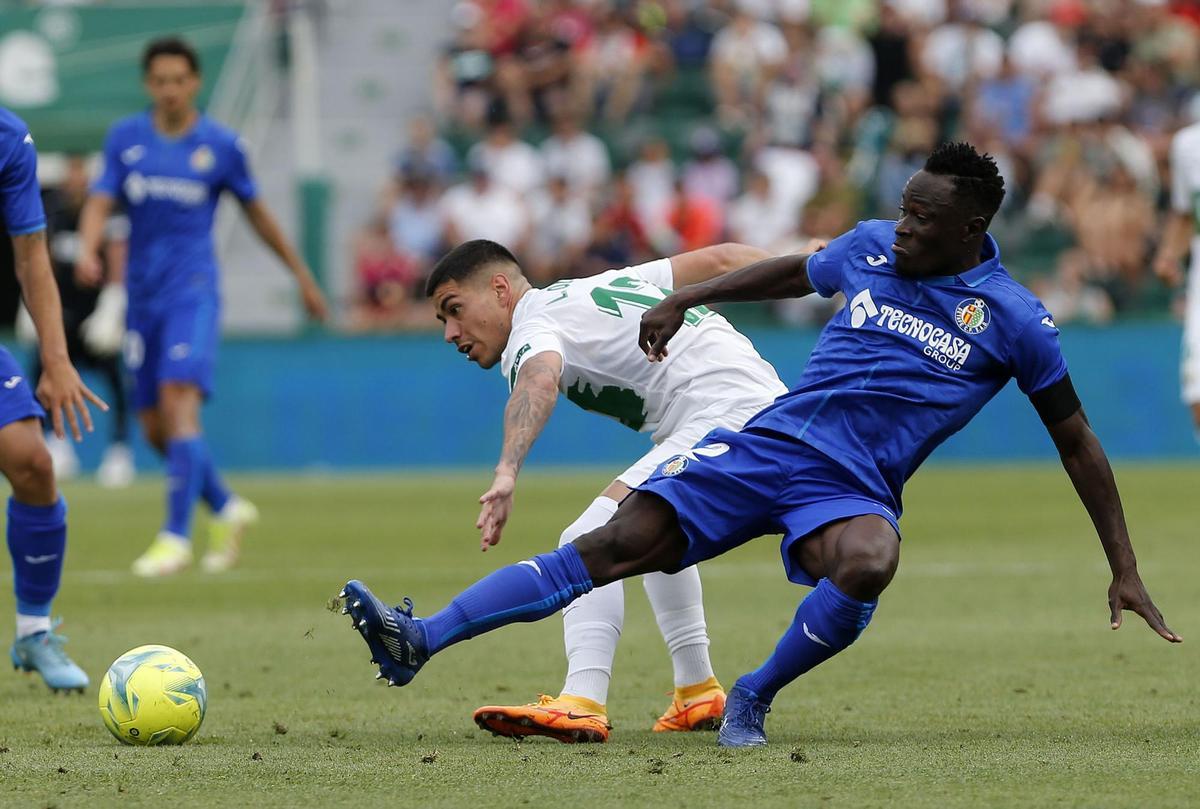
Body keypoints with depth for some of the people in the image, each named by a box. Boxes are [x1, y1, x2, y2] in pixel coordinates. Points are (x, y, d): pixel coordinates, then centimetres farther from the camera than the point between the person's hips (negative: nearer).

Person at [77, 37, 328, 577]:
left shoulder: (220, 145, 1)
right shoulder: (125, 138, 6)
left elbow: (256, 212, 13)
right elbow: (100, 203, -2)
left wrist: (301, 274, 19)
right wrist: (88, 248, -23)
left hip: (193, 289, -4)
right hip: (143, 294, 4)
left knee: (179, 399, -21)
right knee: (155, 428, 6)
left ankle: (177, 537, -21)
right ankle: (227, 510, 29)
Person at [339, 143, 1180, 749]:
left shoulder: (1014, 321, -5)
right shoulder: (870, 247, 6)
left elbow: (1078, 443, 2)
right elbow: (789, 273, 28)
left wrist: (1125, 569, 2)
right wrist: (683, 299, 24)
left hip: (851, 490, -3)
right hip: (765, 444, 3)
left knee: (869, 563, -39)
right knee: (620, 543, -13)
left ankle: (753, 700, -14)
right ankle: (421, 639, -16)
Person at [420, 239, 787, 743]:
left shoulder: (534, 327, -5)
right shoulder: (607, 284, 22)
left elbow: (538, 384, -29)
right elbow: (720, 260, 24)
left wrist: (507, 472, -44)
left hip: (722, 417, -11)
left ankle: (582, 704, -38)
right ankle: (697, 692, 38)